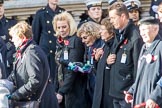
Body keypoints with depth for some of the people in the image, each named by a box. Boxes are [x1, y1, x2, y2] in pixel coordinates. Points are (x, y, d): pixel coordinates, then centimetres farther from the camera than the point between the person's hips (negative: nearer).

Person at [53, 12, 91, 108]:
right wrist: (57, 89, 8)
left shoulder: (76, 41, -13)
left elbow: (72, 69, -18)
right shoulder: (61, 41, 10)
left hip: (75, 90, -7)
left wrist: (61, 92, -20)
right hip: (63, 86, 7)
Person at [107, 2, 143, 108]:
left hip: (128, 93, -9)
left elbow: (139, 66, -16)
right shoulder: (119, 35, 14)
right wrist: (108, 61, 4)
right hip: (116, 91, 9)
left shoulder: (135, 36, -15)